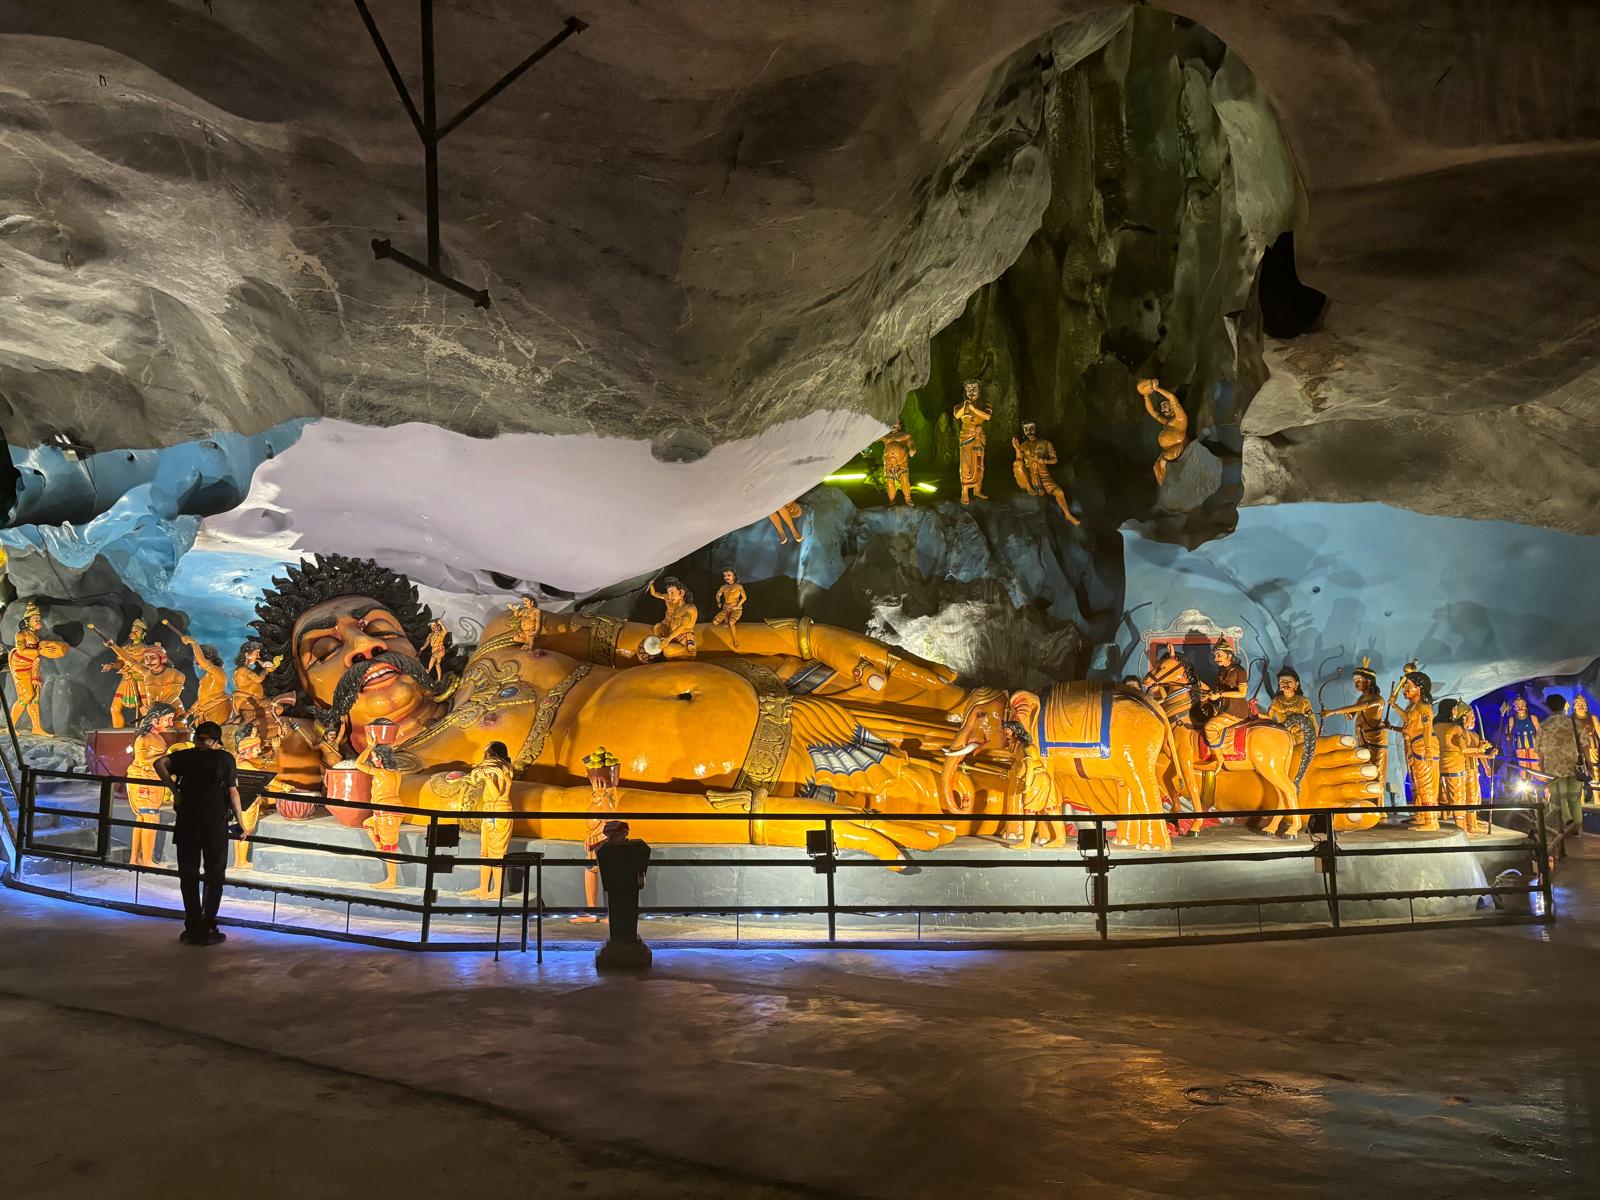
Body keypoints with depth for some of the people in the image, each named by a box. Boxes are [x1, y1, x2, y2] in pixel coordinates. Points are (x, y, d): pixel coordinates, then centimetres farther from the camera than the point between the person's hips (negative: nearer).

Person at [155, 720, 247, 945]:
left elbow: (159, 764, -12)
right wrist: (240, 823, 2)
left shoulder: (186, 756, 6)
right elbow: (233, 793, -4)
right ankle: (208, 930, 9)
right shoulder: (225, 758, 1)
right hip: (216, 826, -1)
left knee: (189, 877, 10)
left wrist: (174, 787, -2)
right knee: (214, 877, 9)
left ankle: (193, 930, 11)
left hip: (187, 824, 2)